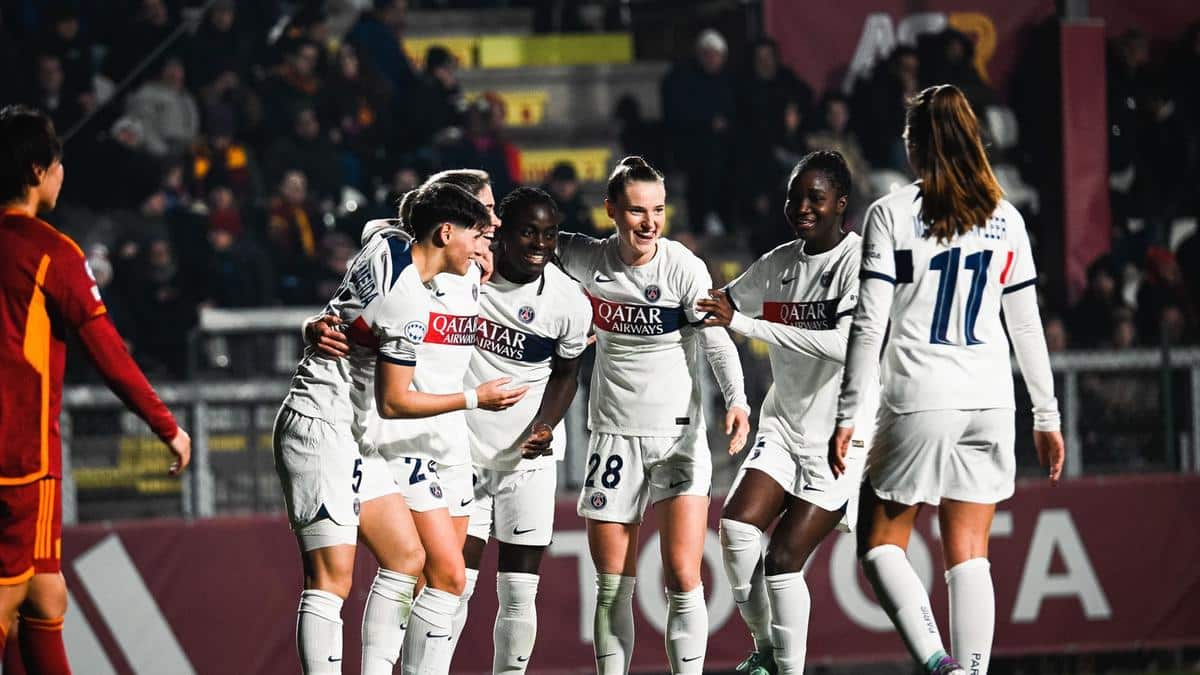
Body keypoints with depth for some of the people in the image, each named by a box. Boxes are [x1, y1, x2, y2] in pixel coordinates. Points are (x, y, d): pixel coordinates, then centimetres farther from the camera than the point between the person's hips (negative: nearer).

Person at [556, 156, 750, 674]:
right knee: (611, 587, 6)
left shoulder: (683, 267, -12)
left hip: (679, 437, -3)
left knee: (683, 578, -13)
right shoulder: (588, 261, -2)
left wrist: (736, 399, -34)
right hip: (613, 434, 3)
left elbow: (716, 340, -18)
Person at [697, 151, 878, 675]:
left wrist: (744, 323, -29)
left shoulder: (859, 261, -14)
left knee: (783, 560, -12)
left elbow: (848, 345, -29)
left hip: (842, 436, -6)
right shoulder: (779, 264, 7)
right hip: (784, 425, 6)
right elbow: (718, 306, 23)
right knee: (736, 526, -15)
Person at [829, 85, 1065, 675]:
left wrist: (847, 416, -3)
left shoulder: (892, 214, -4)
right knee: (969, 556, 7)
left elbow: (868, 326, -7)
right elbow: (1027, 325, 10)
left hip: (918, 404, -4)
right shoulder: (1004, 220, 8)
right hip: (990, 404, 4)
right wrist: (1046, 417, 17)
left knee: (880, 543, 6)